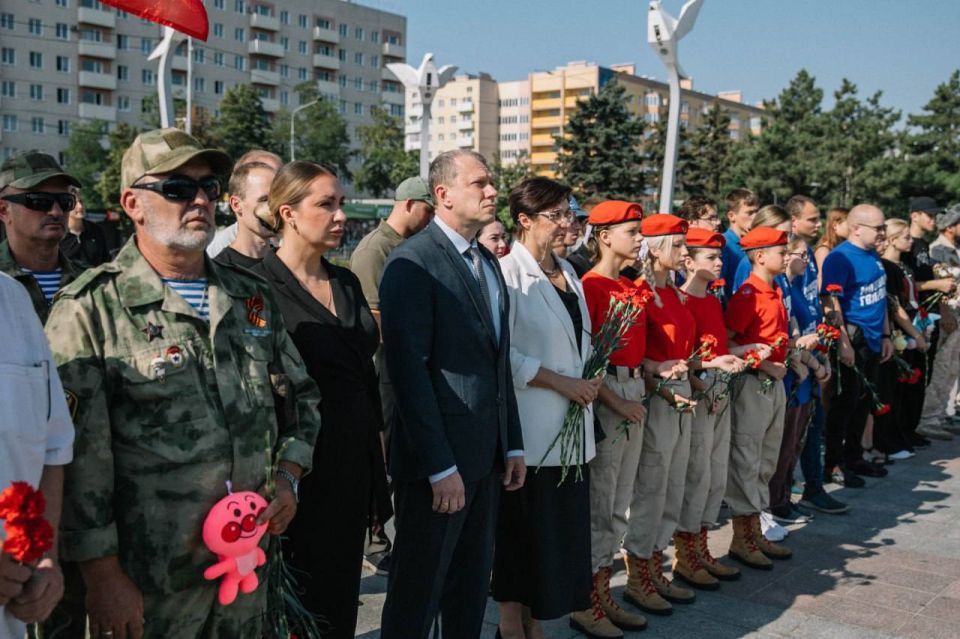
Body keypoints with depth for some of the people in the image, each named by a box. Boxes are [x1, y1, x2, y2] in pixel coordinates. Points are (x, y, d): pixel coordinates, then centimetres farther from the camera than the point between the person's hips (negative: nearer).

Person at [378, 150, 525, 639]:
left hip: (487, 454, 8)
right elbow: (409, 369, -18)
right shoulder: (413, 263, -14)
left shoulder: (488, 262, 13)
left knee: (472, 585, 19)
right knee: (418, 594, 6)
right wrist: (440, 466, -20)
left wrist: (513, 443, 13)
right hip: (439, 456, -8)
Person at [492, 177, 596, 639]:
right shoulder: (508, 273, -13)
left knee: (561, 528, 12)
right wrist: (560, 382, -15)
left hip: (570, 427, 8)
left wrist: (589, 380, 4)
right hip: (529, 429, -7)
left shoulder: (567, 271, 12)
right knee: (521, 530, 4)